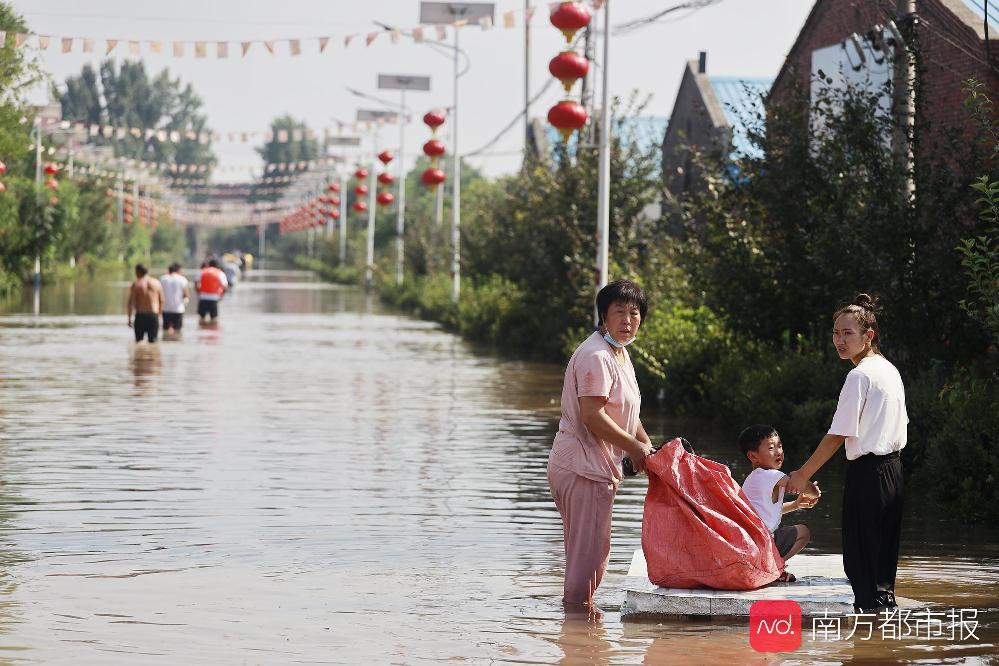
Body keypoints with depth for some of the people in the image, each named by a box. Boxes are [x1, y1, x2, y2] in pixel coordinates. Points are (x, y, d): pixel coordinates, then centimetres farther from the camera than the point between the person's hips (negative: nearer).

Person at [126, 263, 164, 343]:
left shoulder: (136, 284, -2)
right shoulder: (156, 283, 5)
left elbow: (131, 302, -5)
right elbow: (161, 300, 6)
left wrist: (129, 318, 0)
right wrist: (159, 314, 16)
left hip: (140, 316, -1)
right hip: (153, 315, 1)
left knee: (139, 340, 8)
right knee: (153, 340, 2)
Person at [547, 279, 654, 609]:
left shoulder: (620, 353, 15)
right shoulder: (596, 356, -18)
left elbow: (625, 413, 21)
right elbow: (591, 415, -24)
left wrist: (647, 447, 7)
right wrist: (634, 447, -15)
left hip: (596, 466, 11)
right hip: (583, 467, -11)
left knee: (595, 548, 19)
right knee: (588, 548, -5)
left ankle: (578, 608, 29)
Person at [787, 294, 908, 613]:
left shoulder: (859, 376, -15)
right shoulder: (890, 371, 12)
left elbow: (838, 436, -16)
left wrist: (802, 475, -9)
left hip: (866, 472, -9)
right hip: (893, 468, 9)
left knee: (859, 558, -4)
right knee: (884, 552, 14)